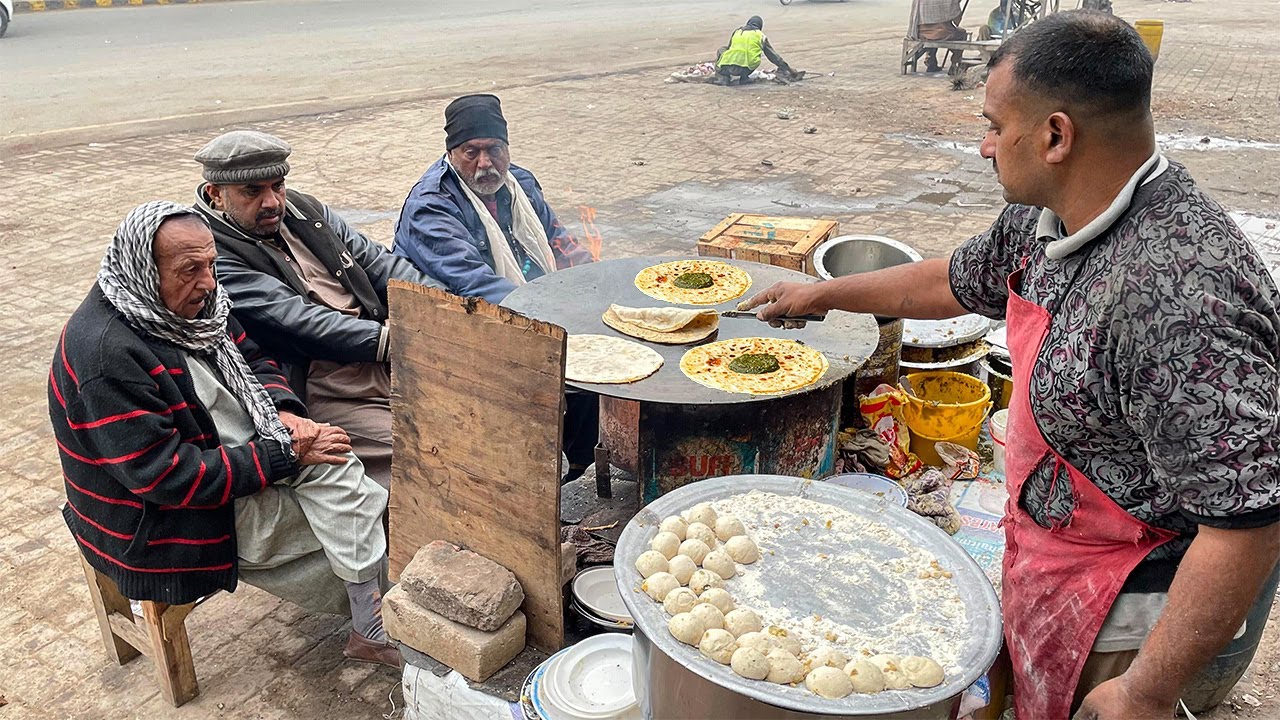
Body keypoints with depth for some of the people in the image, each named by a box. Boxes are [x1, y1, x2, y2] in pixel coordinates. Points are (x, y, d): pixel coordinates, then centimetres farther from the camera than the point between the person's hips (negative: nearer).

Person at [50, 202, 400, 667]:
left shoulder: (192, 301, 0)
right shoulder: (105, 354, -27)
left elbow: (253, 361, 13)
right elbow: (167, 476, -28)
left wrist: (284, 414, -10)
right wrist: (286, 456, -24)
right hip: (166, 523, -8)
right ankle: (376, 632, -1)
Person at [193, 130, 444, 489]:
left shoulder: (304, 210, 15)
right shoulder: (212, 254, -7)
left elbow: (377, 261, 11)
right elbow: (292, 319, -16)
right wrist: (386, 339, -24)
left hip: (392, 365, 7)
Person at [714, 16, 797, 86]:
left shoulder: (737, 31, 24)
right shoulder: (760, 35, 19)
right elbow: (773, 55, 22)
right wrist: (789, 69, 30)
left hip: (727, 67, 0)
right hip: (745, 69, 0)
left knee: (722, 50, 30)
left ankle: (723, 77, 12)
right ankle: (744, 77, 12)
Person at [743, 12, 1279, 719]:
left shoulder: (1180, 289, -35)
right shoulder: (1043, 216, -5)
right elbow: (962, 281, 15)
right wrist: (823, 294, 22)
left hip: (1120, 607, -8)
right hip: (1045, 548, 8)